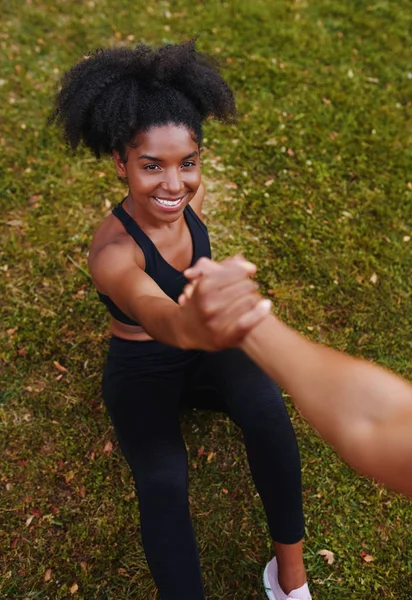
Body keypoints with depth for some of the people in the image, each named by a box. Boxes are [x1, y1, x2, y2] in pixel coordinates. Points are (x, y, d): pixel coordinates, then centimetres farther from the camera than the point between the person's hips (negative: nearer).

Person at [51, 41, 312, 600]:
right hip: (141, 369, -3)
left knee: (266, 406, -29)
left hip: (201, 351, 4)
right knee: (164, 479, -32)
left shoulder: (191, 197, -15)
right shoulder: (113, 252, -33)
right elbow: (157, 316, -56)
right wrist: (195, 326, -78)